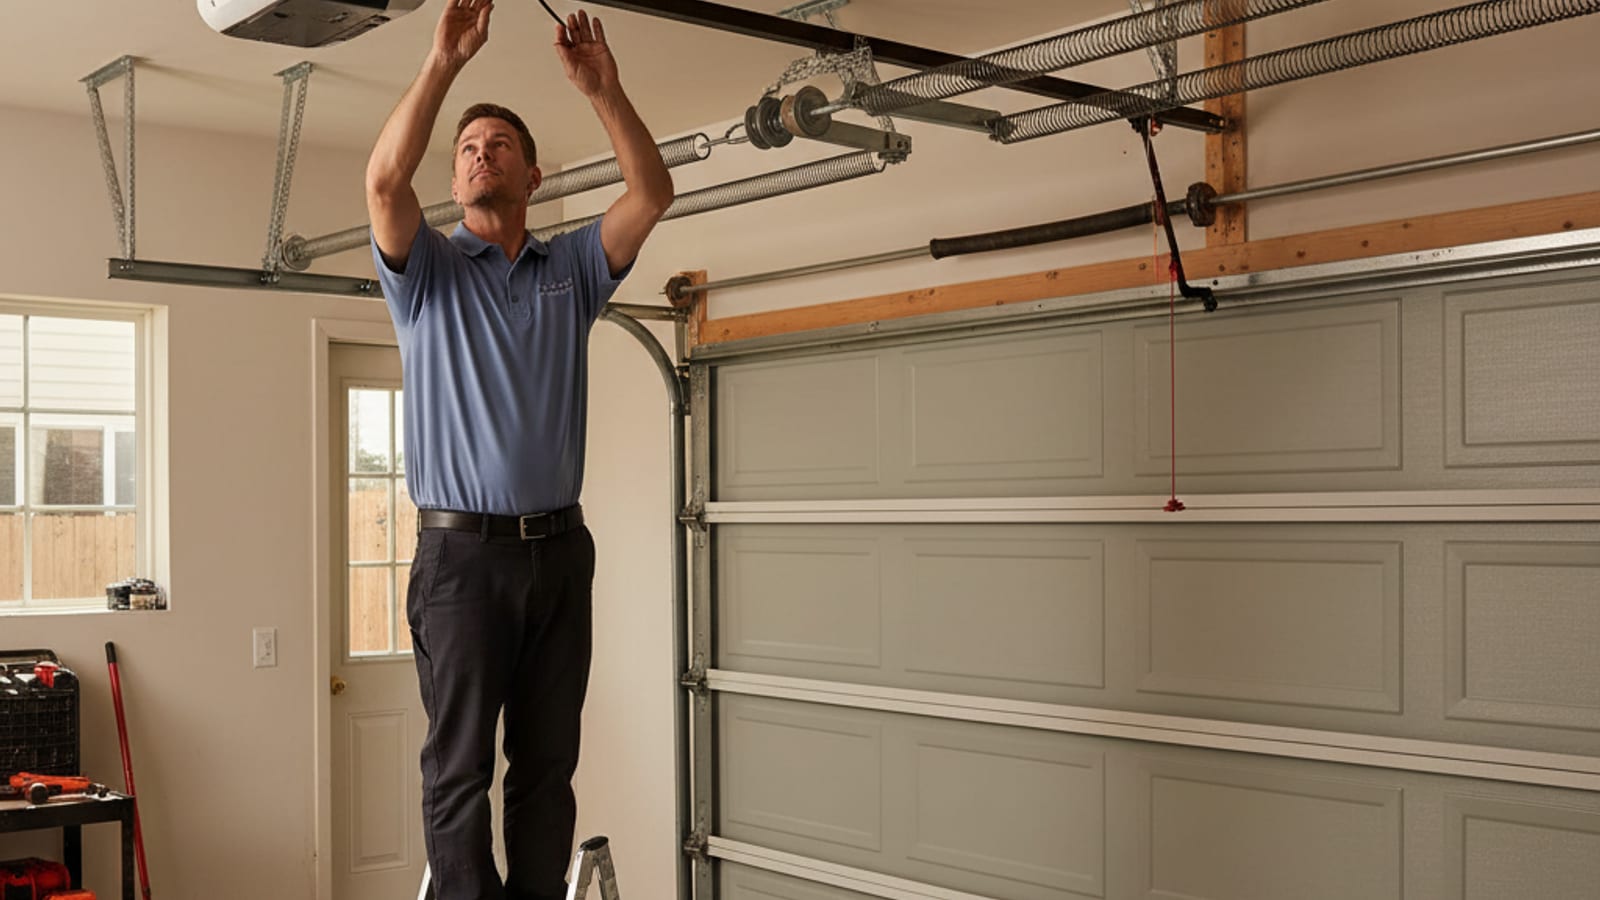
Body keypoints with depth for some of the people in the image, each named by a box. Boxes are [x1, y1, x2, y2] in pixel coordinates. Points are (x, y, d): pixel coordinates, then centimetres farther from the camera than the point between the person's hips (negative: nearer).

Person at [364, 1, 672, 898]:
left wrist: (604, 89, -10)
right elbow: (386, 180, -14)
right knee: (460, 766, 0)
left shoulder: (573, 268, 13)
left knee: (548, 765, 8)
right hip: (463, 551, -3)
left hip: (559, 547, 3)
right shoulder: (428, 269, 5)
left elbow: (653, 192, 1)